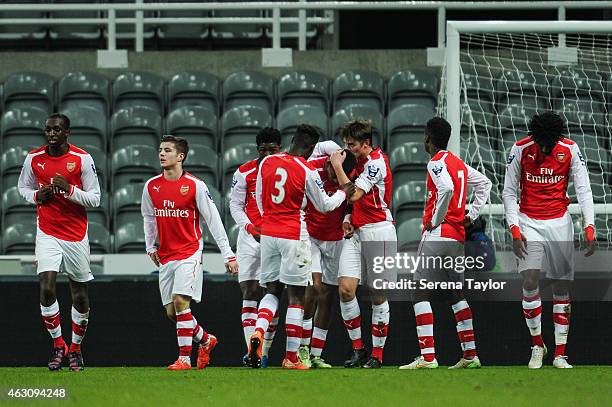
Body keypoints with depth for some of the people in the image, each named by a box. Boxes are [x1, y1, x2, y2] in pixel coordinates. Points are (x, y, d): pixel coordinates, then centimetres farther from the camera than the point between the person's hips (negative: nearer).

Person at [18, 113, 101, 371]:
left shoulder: (82, 159, -8)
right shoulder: (34, 159, 0)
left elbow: (95, 199, -6)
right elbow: (23, 187, 16)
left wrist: (69, 189, -22)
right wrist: (37, 195, -5)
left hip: (77, 236, -1)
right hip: (47, 234, 1)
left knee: (80, 296, 5)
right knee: (46, 289, -15)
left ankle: (75, 349, 23)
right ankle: (58, 345, 0)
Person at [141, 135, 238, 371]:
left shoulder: (195, 186, -8)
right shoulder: (151, 186, 5)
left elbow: (213, 220, -4)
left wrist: (228, 254, -5)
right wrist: (150, 247, 15)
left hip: (189, 252, -5)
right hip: (165, 256, 5)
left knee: (180, 301, -19)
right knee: (171, 312, 4)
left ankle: (184, 358, -14)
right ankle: (206, 340, 29)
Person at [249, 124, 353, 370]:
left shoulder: (267, 163, 3)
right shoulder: (307, 172, -10)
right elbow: (324, 206, 3)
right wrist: (344, 193, 20)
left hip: (268, 232, 5)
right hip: (294, 236, -5)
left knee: (272, 291, 14)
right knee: (296, 297, 3)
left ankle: (258, 332, -14)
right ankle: (291, 357, 3)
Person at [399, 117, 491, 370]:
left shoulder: (436, 162, -10)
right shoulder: (458, 164, 16)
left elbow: (447, 189, -27)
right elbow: (484, 183, 26)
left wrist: (435, 221, -17)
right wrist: (472, 215, 19)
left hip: (437, 234, -9)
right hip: (458, 236, 9)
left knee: (420, 293, -9)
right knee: (456, 294, 15)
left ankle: (427, 356, -17)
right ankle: (470, 355, 14)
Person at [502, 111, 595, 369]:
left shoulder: (570, 150, -7)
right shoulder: (520, 150, -9)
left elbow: (583, 189, -5)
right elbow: (509, 192, -2)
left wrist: (589, 227, -16)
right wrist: (515, 230, -11)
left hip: (559, 222, 1)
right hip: (529, 222, -1)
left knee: (562, 287, 1)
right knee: (530, 281, -16)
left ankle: (560, 354, 5)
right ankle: (537, 345, 1)